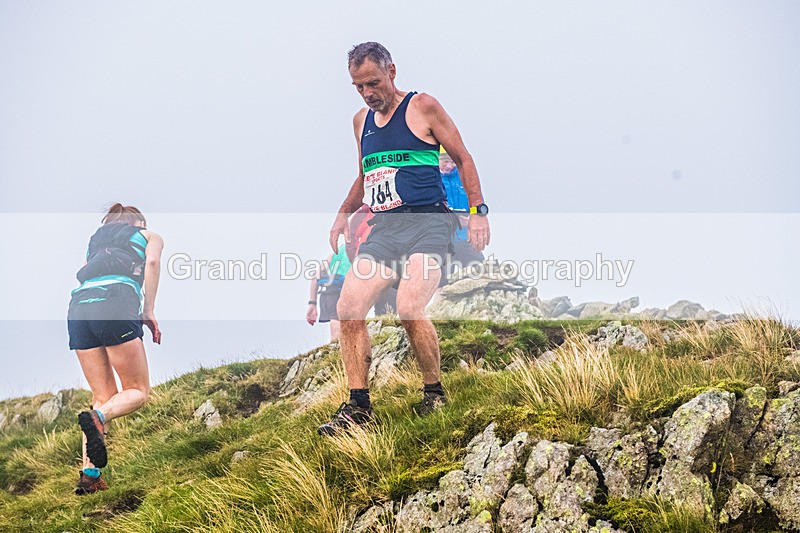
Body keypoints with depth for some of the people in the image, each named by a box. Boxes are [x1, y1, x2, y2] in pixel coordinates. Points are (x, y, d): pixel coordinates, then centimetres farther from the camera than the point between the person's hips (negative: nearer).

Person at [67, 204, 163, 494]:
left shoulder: (96, 240, 36)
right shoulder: (149, 236, 24)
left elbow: (86, 274, 22)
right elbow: (152, 261, 2)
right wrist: (149, 312, 4)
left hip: (78, 307, 5)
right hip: (115, 303, -5)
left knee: (103, 397, 10)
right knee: (138, 391, 4)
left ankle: (89, 473, -5)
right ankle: (96, 418, -28)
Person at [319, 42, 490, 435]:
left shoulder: (422, 107, 2)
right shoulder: (361, 121, 19)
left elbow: (463, 159, 4)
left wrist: (478, 211, -4)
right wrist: (343, 214, 19)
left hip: (427, 222, -6)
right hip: (383, 228, 6)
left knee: (409, 309, -24)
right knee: (348, 309, -11)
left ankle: (434, 393, -3)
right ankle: (358, 405, -2)